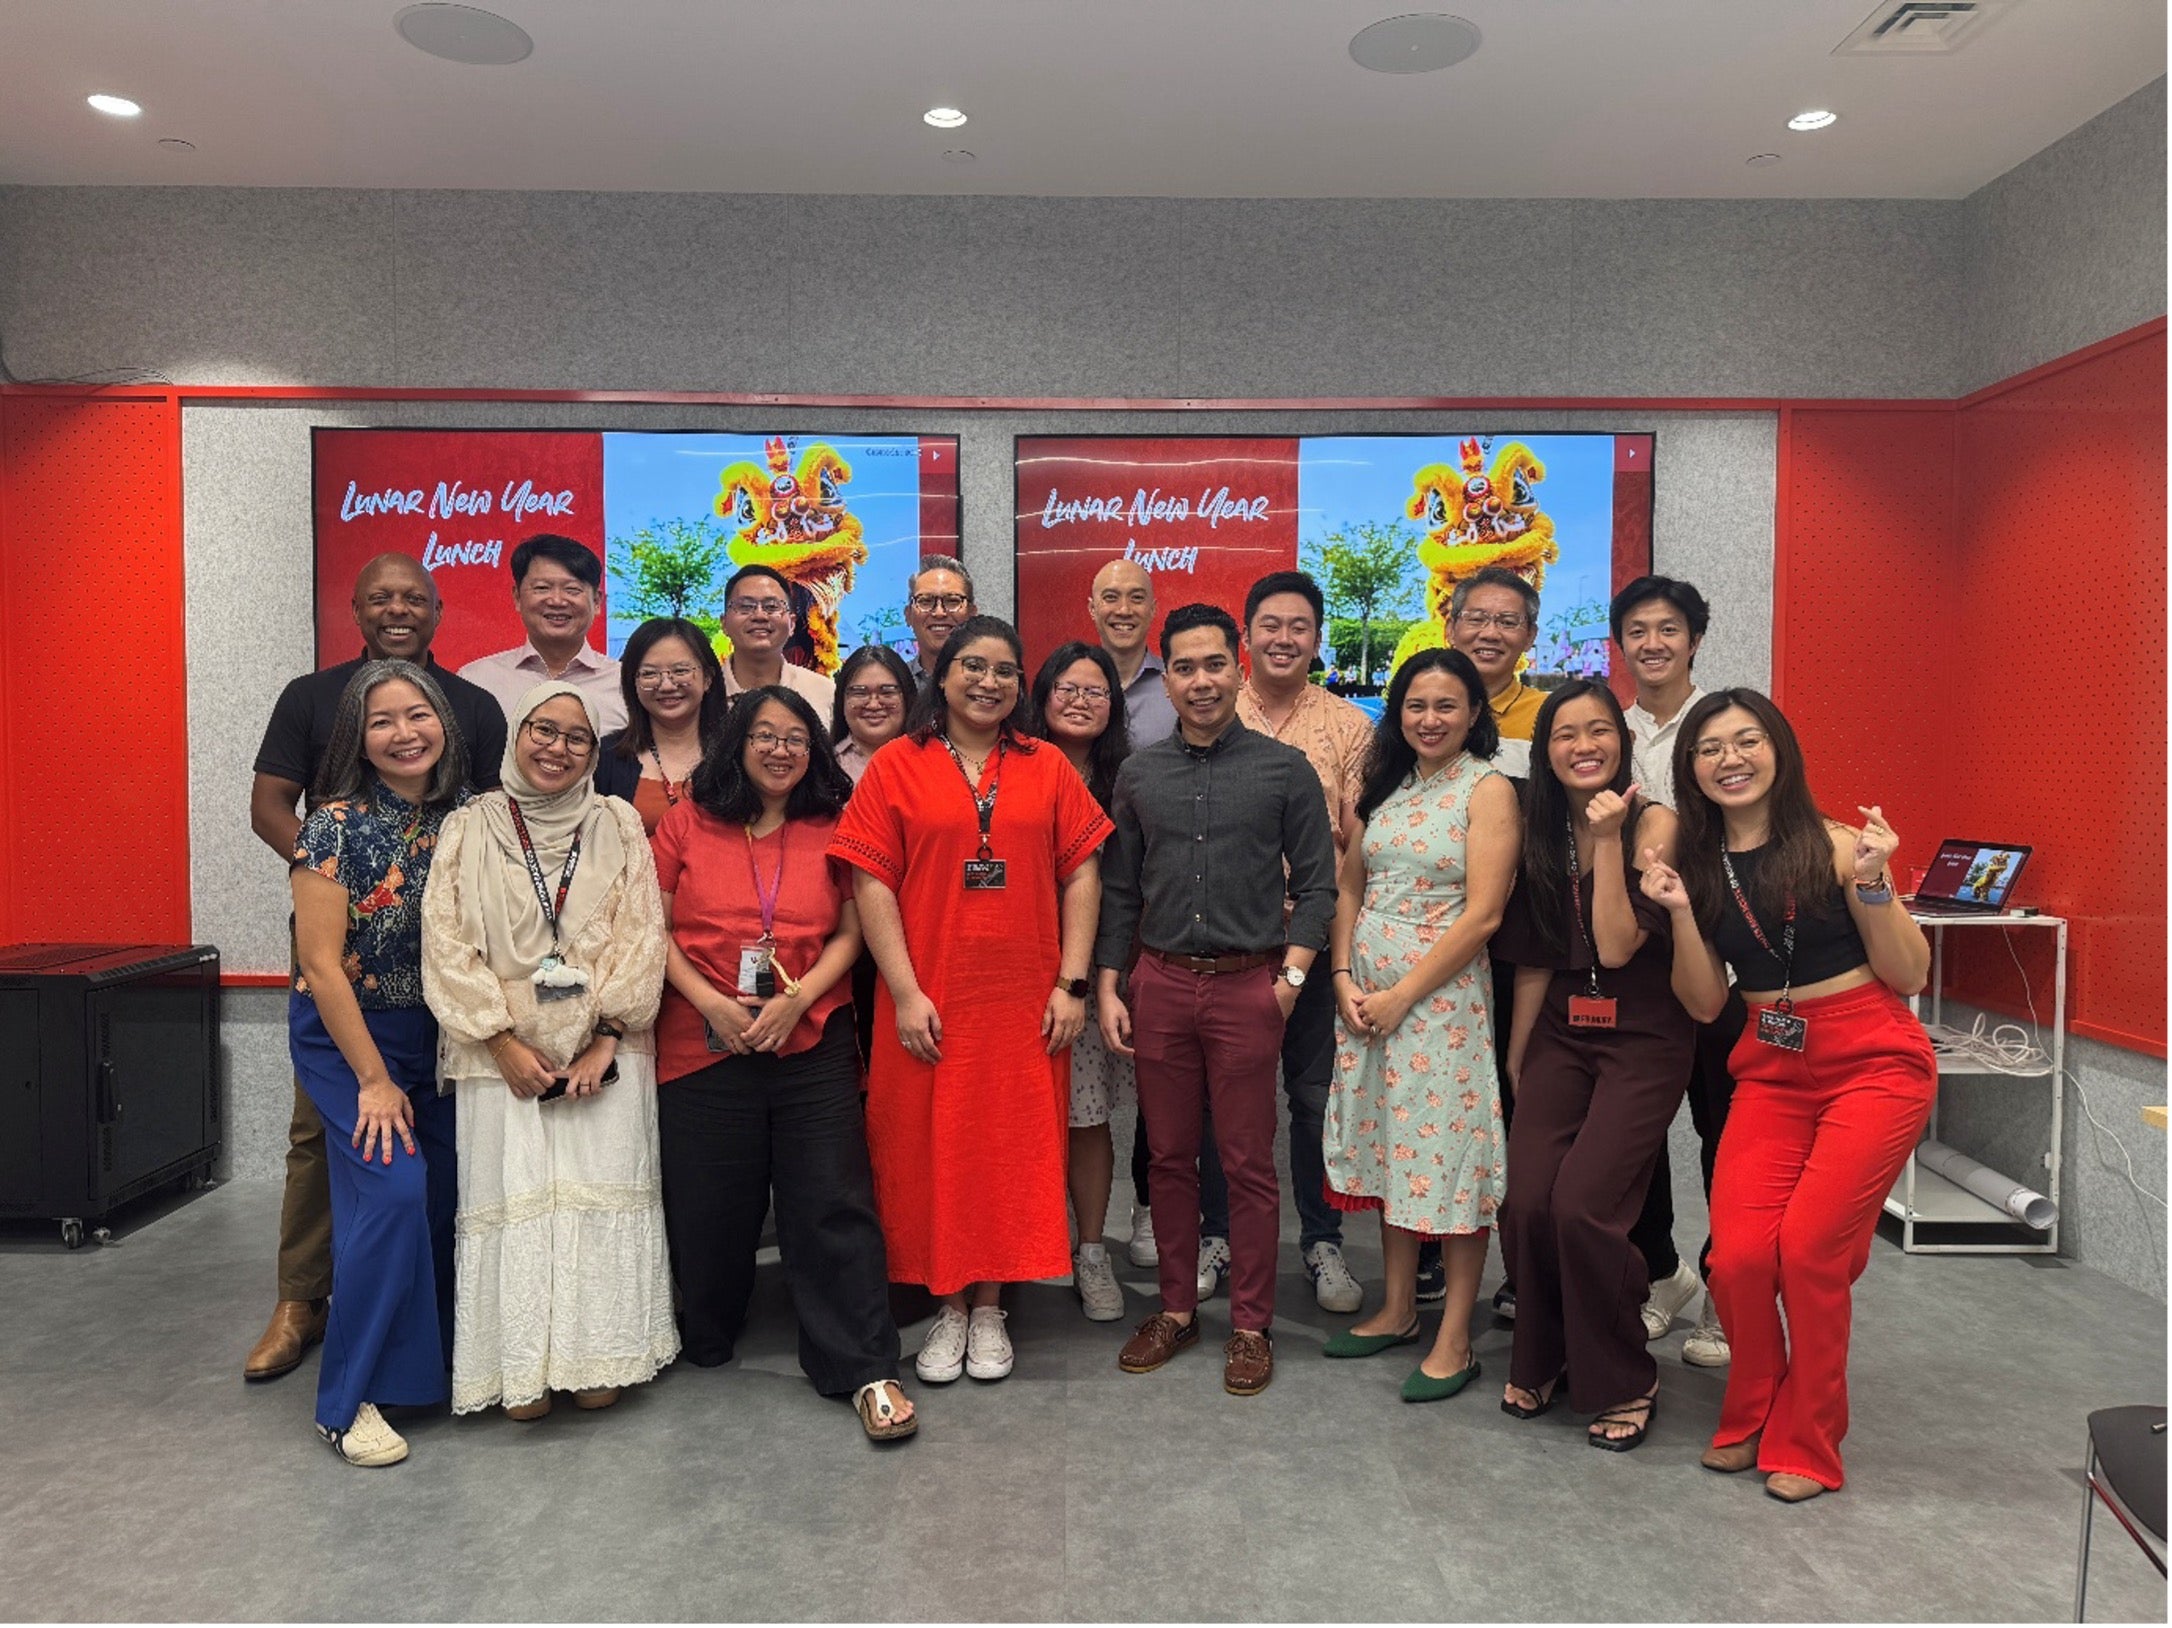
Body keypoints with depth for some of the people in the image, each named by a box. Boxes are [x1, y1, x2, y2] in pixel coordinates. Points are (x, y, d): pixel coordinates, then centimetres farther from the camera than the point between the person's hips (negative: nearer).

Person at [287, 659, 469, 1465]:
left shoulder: (463, 820, 1)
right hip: (349, 1035, -5)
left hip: (439, 1032, 5)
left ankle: (434, 1361, 25)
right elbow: (321, 963, -13)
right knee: (392, 1189, -15)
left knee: (448, 1191, 3)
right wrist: (374, 1079, -13)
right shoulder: (337, 825, -13)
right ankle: (351, 1400, -1)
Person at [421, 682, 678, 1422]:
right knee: (513, 1200, 1)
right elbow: (447, 945, -2)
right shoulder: (468, 829, 4)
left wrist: (606, 1040, -8)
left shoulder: (619, 825, 5)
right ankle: (522, 1370, 12)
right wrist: (504, 1042, -9)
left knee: (599, 1199, 1)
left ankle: (596, 1359, 14)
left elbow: (641, 938, 0)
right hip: (504, 1056, 0)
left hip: (602, 1054, 1)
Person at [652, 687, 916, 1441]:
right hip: (703, 1043, 0)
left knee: (835, 1203, -3)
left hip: (812, 1040, 0)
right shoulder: (687, 822, 5)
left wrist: (797, 998, -11)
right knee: (708, 1205, 10)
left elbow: (849, 932, 4)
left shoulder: (831, 829, 7)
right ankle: (703, 1345, 35)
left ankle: (865, 1370, 4)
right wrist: (711, 1002, -10)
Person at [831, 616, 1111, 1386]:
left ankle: (988, 1306, 24)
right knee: (931, 1148, 6)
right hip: (930, 1000, -1)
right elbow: (872, 884, -4)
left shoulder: (1047, 768, 7)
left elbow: (1081, 874, 5)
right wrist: (905, 991, -10)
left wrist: (1071, 982, -2)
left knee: (1015, 1148, 7)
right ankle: (946, 1306, 23)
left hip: (1025, 1000, 2)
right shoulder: (896, 766, 1)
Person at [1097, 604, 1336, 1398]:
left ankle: (1251, 1325, 18)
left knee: (1249, 1165, 4)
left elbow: (1316, 884, 1)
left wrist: (1289, 976, -8)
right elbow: (1120, 890, 10)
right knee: (1169, 1155, 11)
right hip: (1159, 983, 3)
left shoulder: (1285, 769, 0)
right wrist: (1107, 989, 5)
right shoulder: (1138, 773, 8)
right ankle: (1176, 1308, 26)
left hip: (1249, 985, -2)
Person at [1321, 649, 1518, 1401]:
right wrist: (1344, 978, -2)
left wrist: (1402, 995, -14)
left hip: (1442, 993, -6)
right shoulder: (1382, 787, 11)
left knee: (1447, 1151, -1)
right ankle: (1397, 1310, 28)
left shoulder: (1488, 790, -7)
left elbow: (1481, 915, -14)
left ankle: (1454, 1341, 11)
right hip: (1365, 995, 6)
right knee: (1389, 1146, 13)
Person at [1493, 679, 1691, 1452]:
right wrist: (1516, 1057, 13)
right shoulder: (1541, 833, 7)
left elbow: (1618, 947, -17)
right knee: (1526, 1203, -7)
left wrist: (1607, 840, -19)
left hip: (1642, 1040, -4)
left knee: (1581, 1206, -14)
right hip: (1561, 1034, 5)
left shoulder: (1653, 823, -8)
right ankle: (1541, 1362, 18)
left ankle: (1625, 1386, 9)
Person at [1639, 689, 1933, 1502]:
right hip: (1771, 1071, 3)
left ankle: (1806, 1443, 13)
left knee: (1808, 1247, -11)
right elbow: (1705, 1004, 3)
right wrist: (1681, 913, -9)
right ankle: (1751, 1418, 19)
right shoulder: (1696, 864, 4)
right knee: (1738, 1253, -8)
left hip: (1874, 1063, -3)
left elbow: (1909, 976, -5)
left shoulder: (1834, 846, -6)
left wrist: (1873, 883, -18)